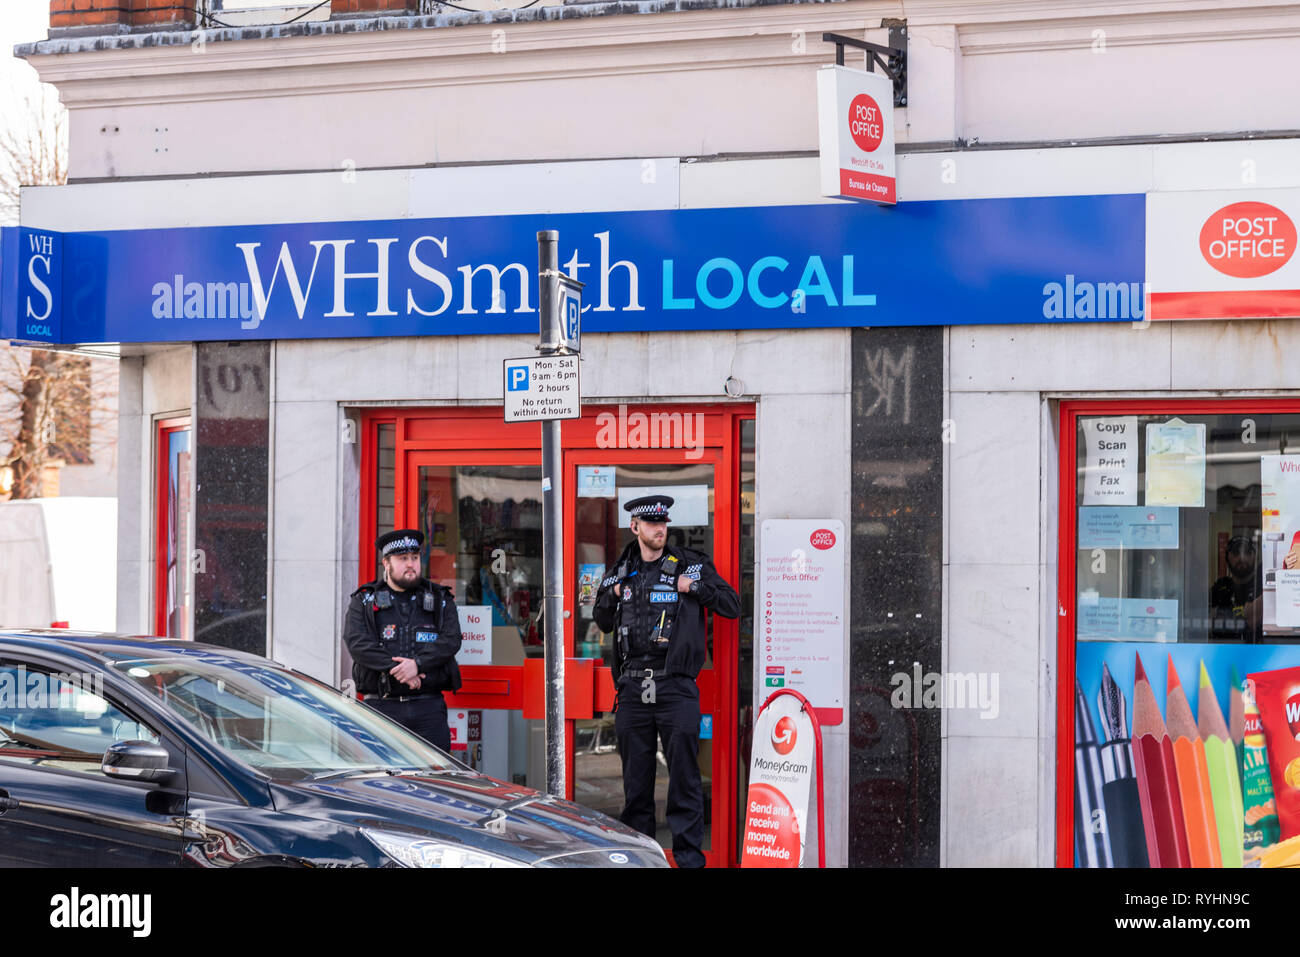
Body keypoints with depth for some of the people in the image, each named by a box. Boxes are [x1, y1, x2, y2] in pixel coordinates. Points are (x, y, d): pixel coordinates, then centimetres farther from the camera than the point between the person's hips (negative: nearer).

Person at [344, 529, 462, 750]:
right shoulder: (364, 601, 10)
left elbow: (451, 640, 0)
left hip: (429, 707, 1)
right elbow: (358, 644, -4)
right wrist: (395, 669, -15)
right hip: (380, 706, -1)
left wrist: (418, 664, -16)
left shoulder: (440, 601, 14)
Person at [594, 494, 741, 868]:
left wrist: (696, 587, -8)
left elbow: (731, 605, 3)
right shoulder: (622, 572, 14)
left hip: (676, 686, -3)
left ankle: (689, 853, -2)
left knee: (684, 772, -5)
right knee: (635, 775, 8)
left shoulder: (690, 565, 3)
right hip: (632, 689, 4)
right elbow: (602, 623, 25)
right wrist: (612, 595, 6)